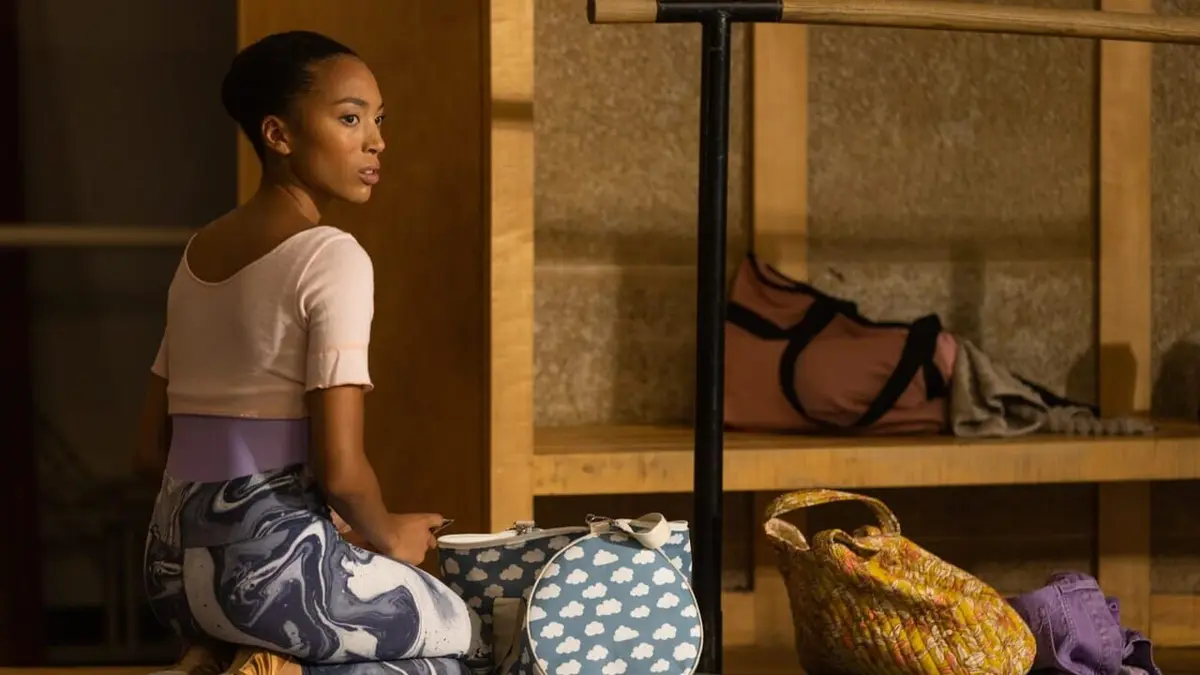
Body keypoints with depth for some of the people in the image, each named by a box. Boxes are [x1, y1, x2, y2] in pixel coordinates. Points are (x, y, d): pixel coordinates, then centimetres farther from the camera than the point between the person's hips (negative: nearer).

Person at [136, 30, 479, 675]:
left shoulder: (199, 251, 12)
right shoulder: (332, 257, -13)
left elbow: (153, 449, 14)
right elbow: (340, 470, -17)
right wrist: (387, 536, 2)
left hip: (172, 561, 8)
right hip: (269, 559, -7)